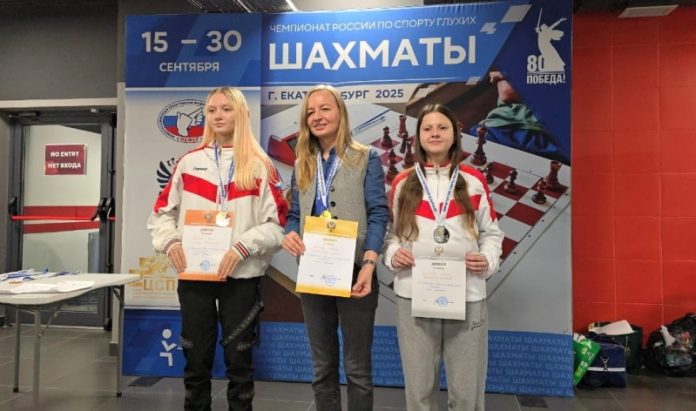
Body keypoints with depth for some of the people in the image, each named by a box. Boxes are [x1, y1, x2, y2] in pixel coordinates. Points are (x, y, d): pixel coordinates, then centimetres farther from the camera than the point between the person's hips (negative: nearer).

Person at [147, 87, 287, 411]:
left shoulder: (260, 166, 2)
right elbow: (162, 212, 12)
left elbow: (276, 223, -5)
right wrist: (171, 242, -6)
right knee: (196, 357, 12)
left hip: (241, 275, -2)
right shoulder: (189, 162, 9)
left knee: (239, 357, 8)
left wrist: (242, 247, -17)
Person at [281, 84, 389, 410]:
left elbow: (378, 214, -9)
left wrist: (368, 264, -22)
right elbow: (294, 214, 11)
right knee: (321, 366, 15)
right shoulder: (302, 165, 13)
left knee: (357, 367, 8)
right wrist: (290, 235, -13)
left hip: (354, 272, -4)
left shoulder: (365, 158, -1)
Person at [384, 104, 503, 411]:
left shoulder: (474, 181, 7)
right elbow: (389, 232, 10)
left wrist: (488, 260, -8)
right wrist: (393, 253, -10)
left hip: (466, 296, 0)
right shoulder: (402, 183, 7)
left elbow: (491, 232, 10)